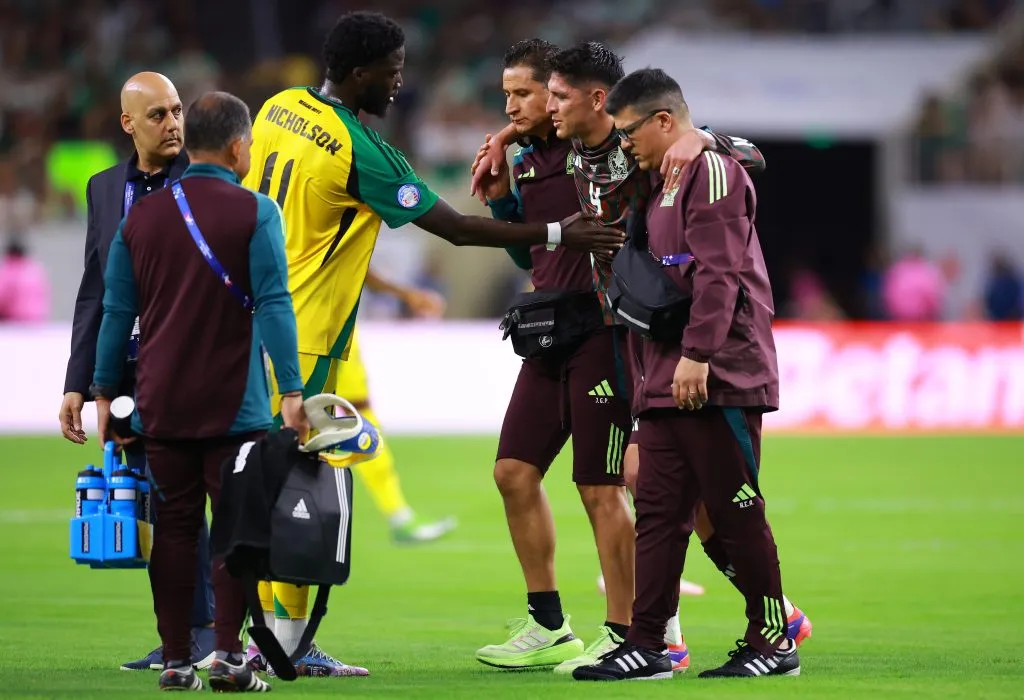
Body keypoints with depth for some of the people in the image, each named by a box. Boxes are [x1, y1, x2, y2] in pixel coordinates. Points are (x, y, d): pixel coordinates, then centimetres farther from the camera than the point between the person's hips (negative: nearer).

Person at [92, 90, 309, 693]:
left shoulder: (141, 215, 7)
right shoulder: (255, 212, -6)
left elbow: (117, 312, 9)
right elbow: (274, 305, -12)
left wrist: (105, 392, 16)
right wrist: (291, 391, -13)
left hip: (161, 406, 4)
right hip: (235, 408, -4)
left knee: (174, 530, 7)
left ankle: (176, 662, 5)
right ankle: (229, 658, -2)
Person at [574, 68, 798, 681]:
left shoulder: (712, 171, -10)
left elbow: (718, 273, -18)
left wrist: (697, 355, -22)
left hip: (718, 378, -9)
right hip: (668, 380, 9)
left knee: (736, 511, -3)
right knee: (659, 512, 5)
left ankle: (774, 643, 5)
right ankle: (647, 646, 6)